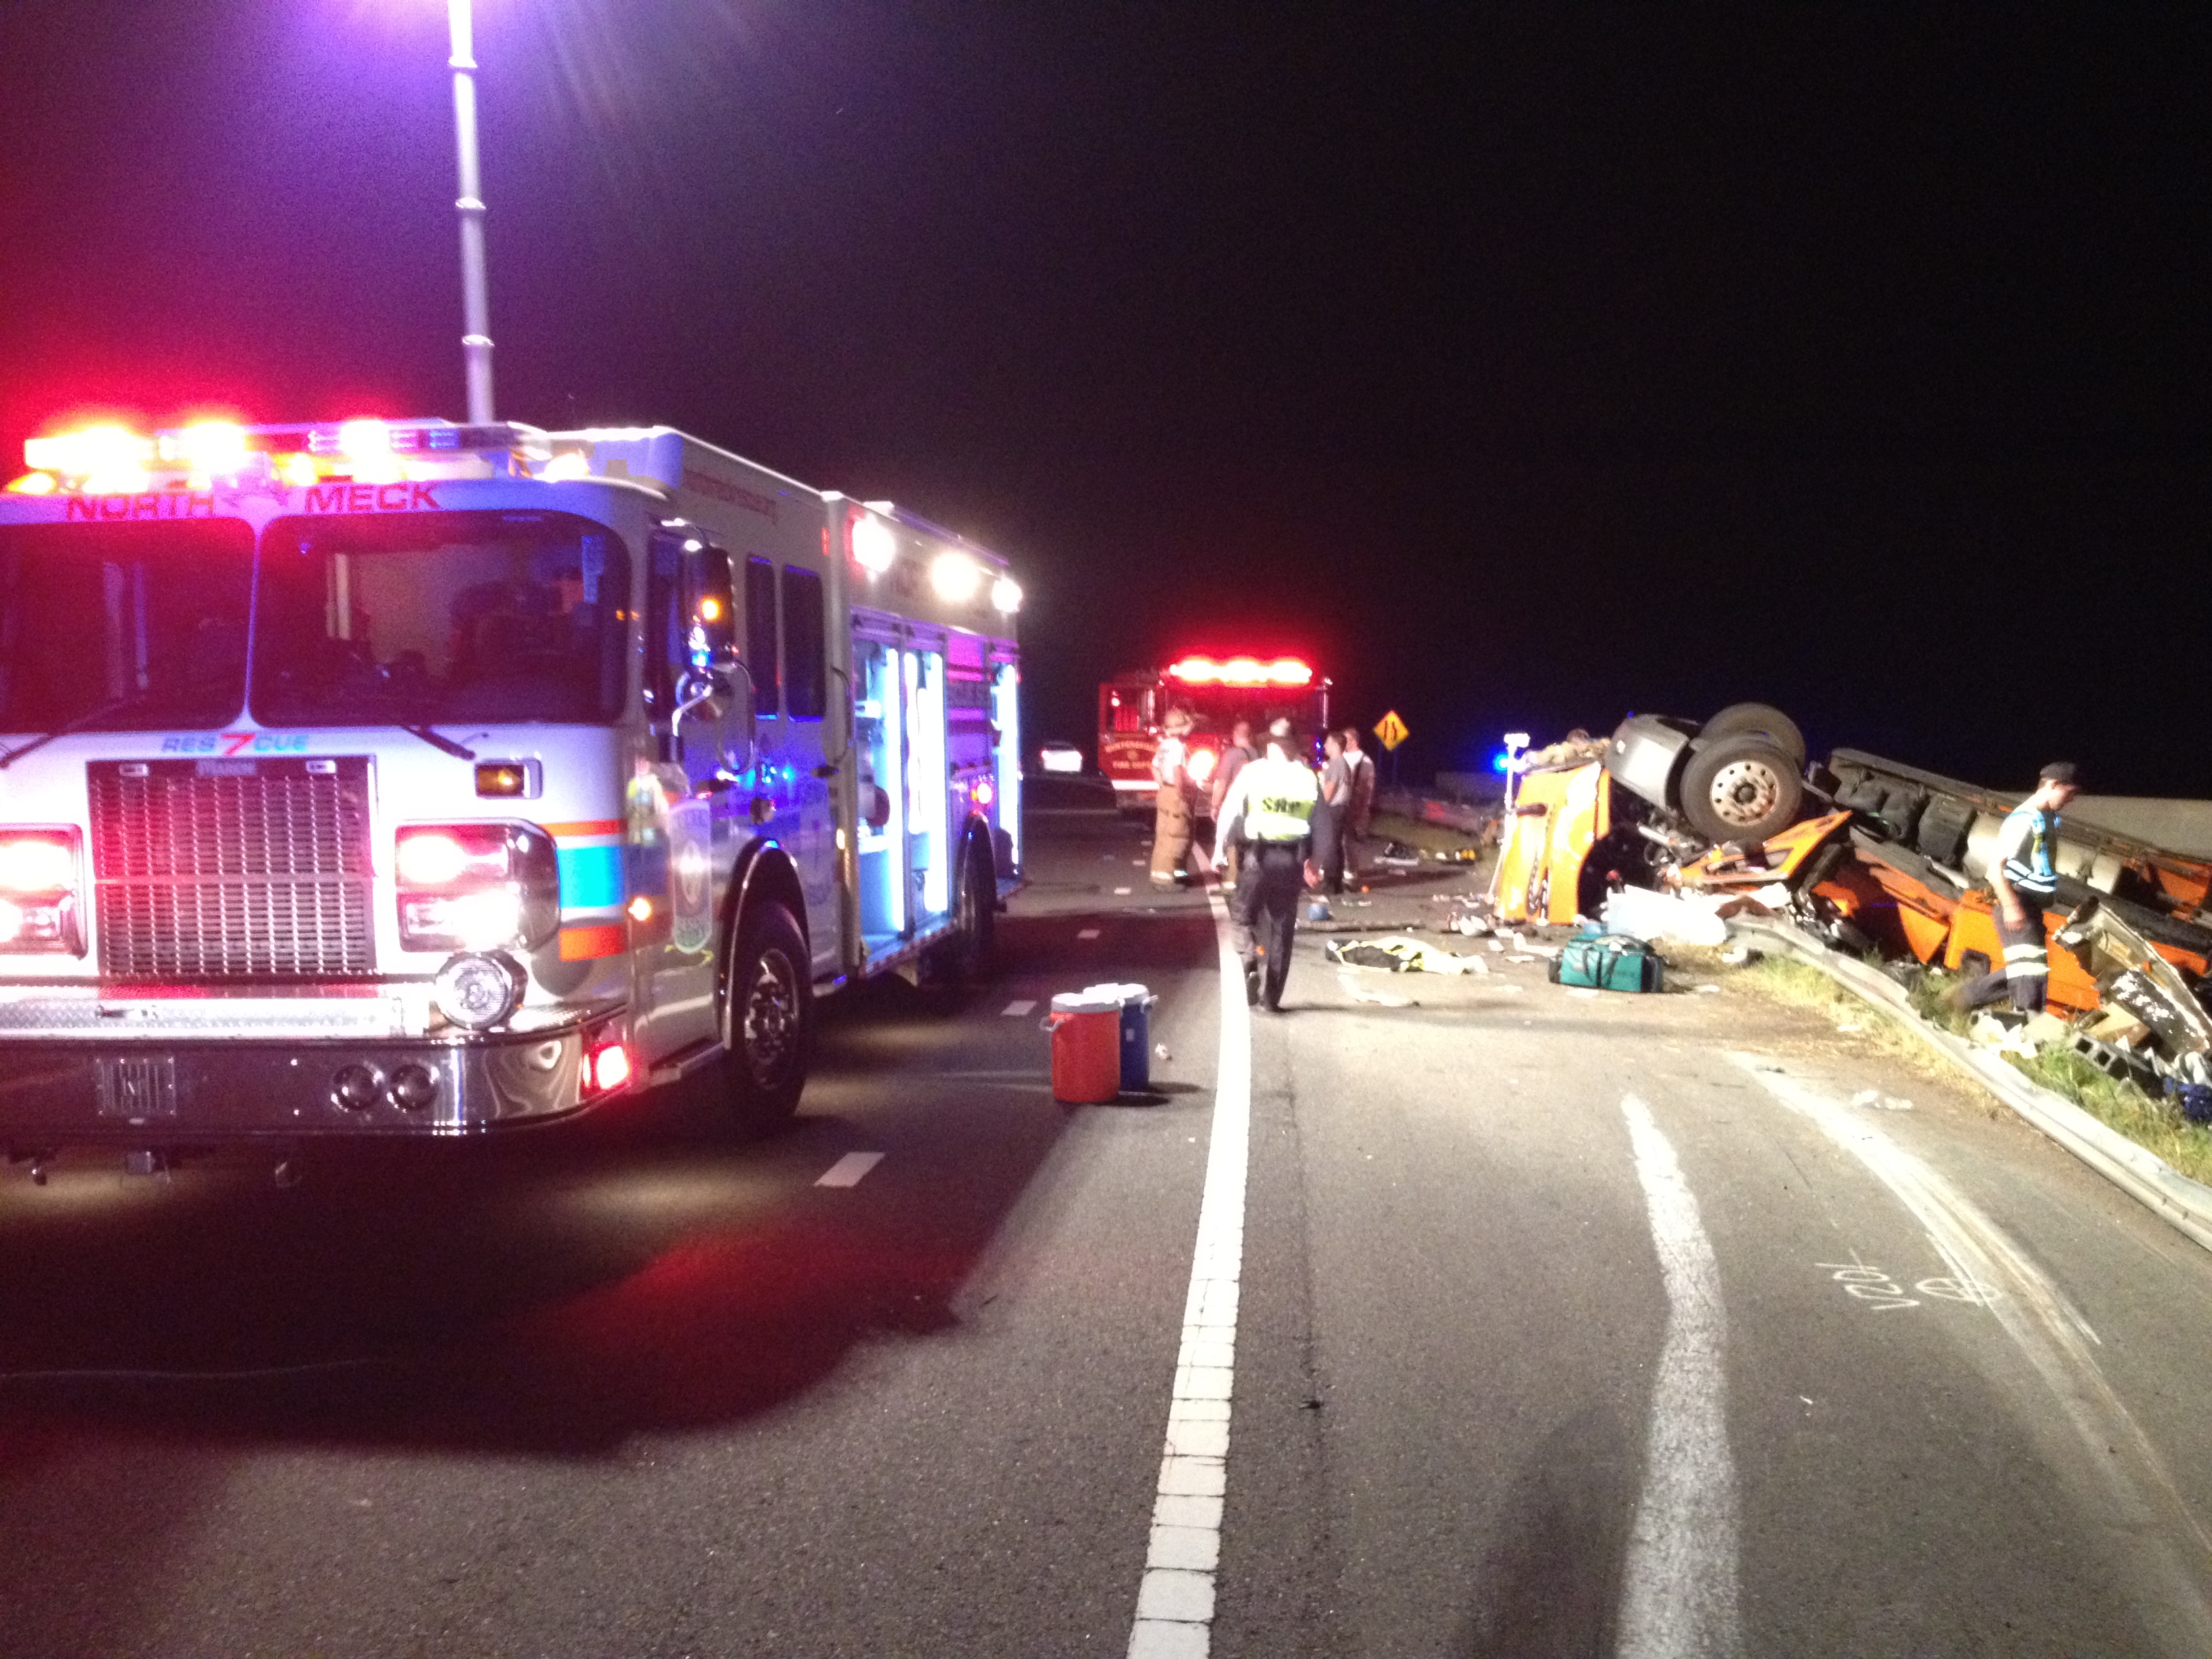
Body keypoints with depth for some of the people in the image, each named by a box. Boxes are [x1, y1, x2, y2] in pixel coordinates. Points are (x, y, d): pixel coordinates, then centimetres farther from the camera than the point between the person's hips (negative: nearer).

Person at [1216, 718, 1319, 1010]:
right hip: (1293, 859, 2)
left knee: (1242, 914, 15)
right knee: (1282, 926, 11)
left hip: (1261, 855, -2)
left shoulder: (1253, 772, -1)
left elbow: (1230, 812, -3)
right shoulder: (1309, 777, 5)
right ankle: (1272, 996, 14)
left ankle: (1250, 963, -12)